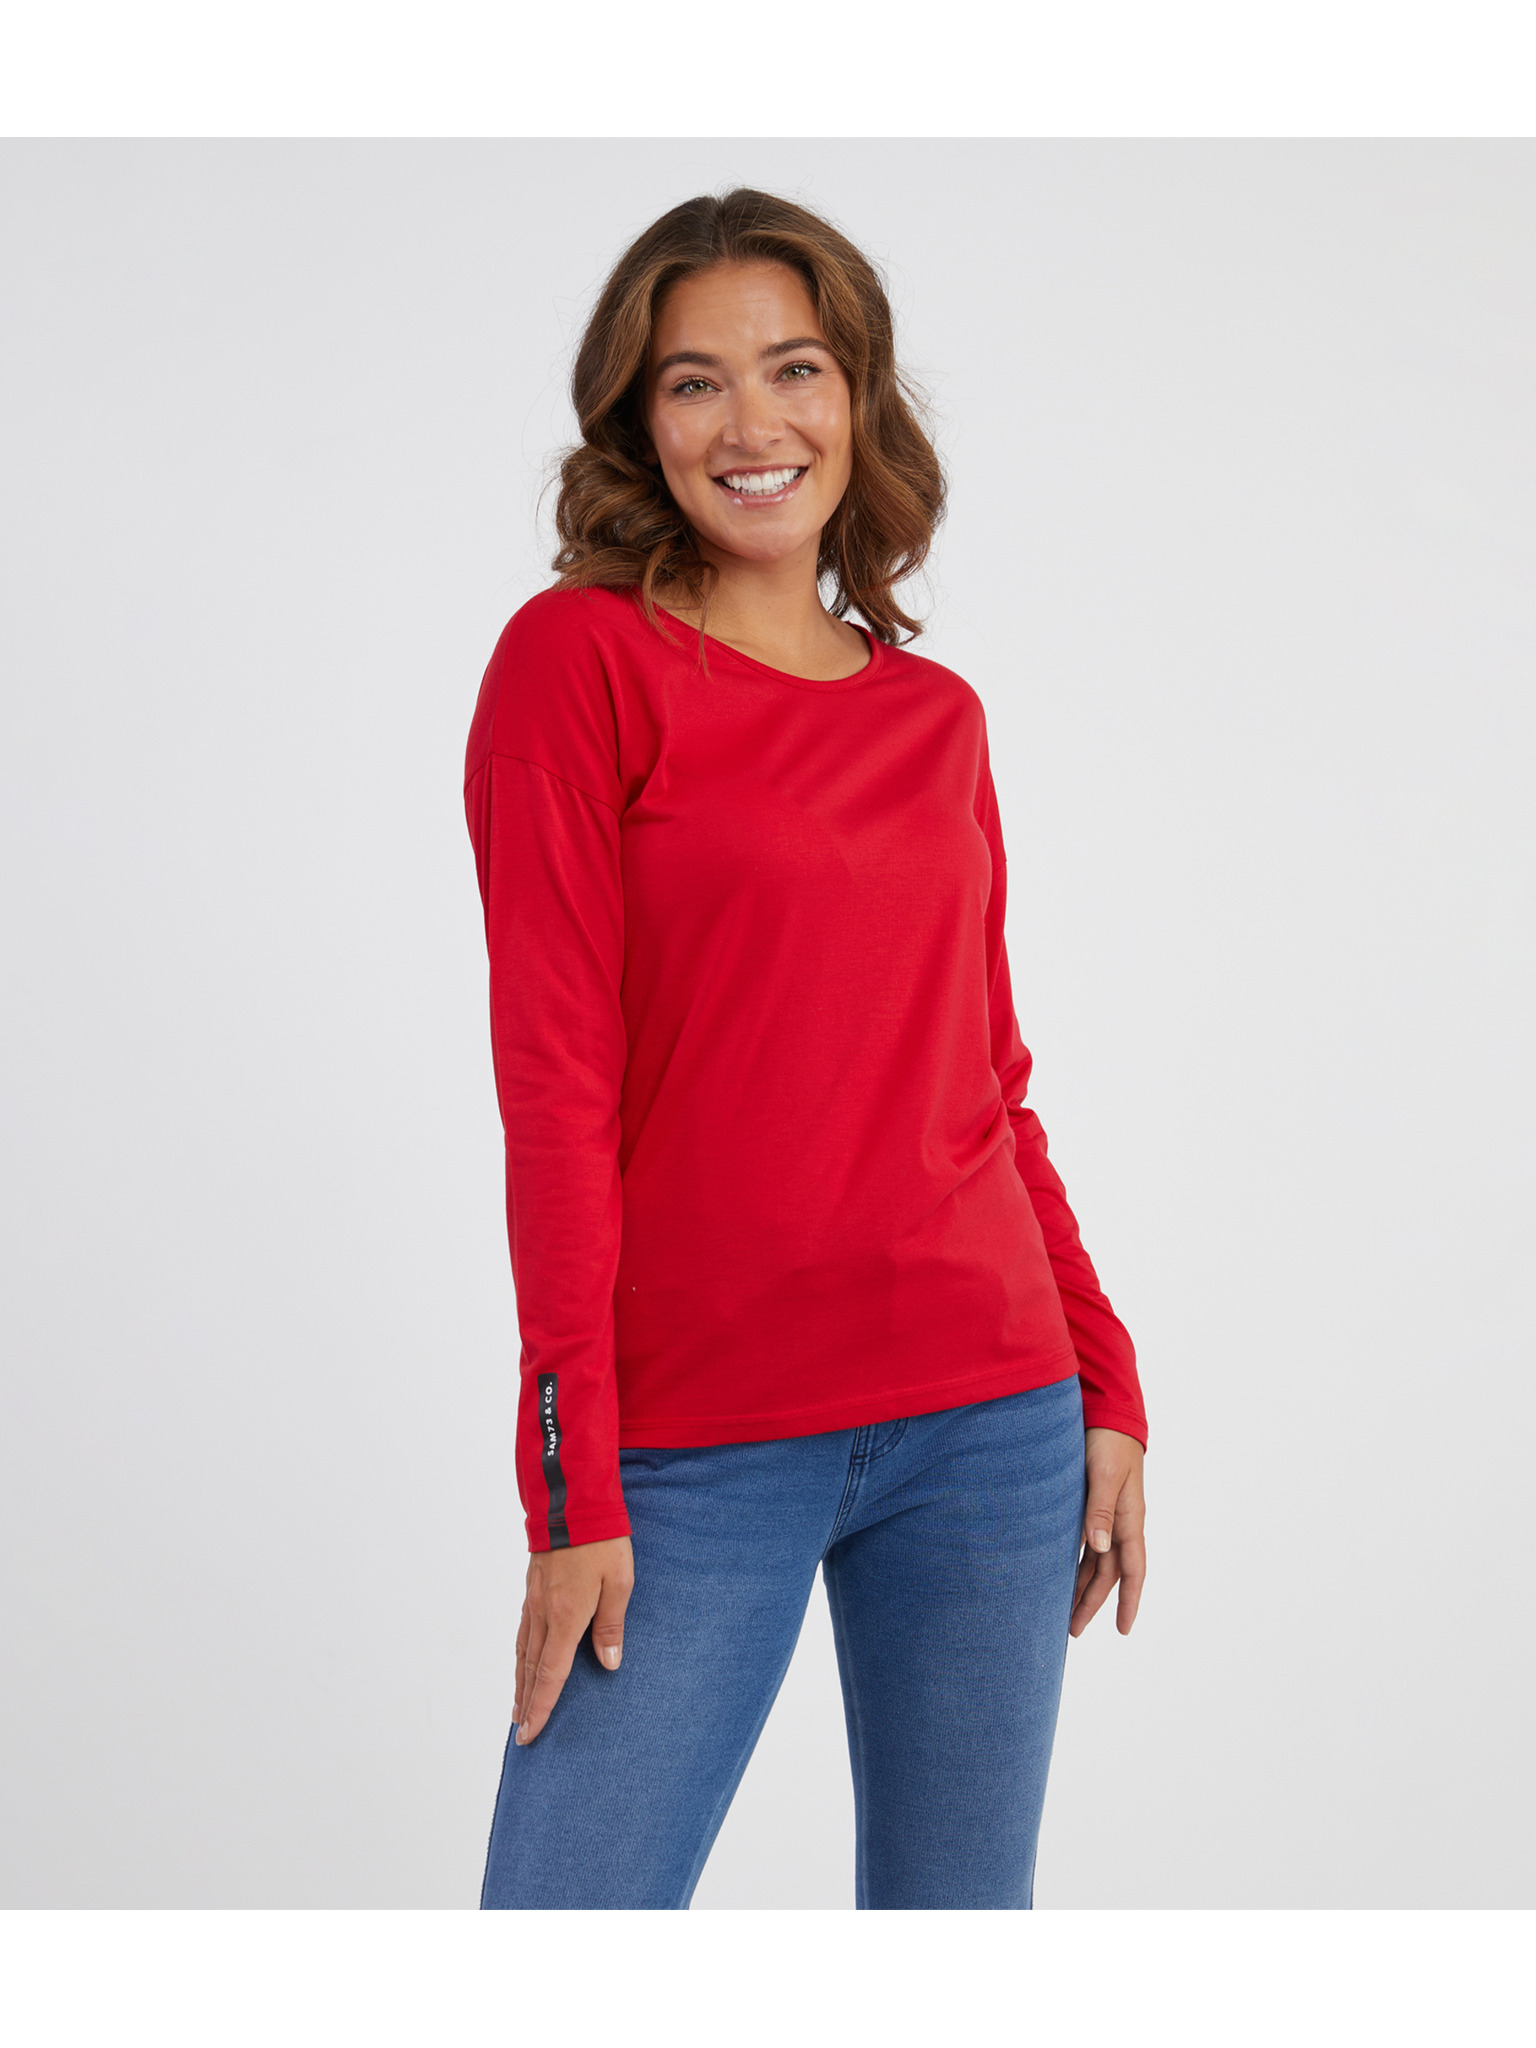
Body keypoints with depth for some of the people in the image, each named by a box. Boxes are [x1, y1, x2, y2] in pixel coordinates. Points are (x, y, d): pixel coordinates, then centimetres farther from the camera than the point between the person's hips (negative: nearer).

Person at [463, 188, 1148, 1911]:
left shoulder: (935, 718, 12)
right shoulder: (577, 657, -2)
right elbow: (555, 1078, -7)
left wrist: (1107, 1382, 9)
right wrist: (575, 1484, -11)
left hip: (987, 1416, 4)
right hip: (695, 1441, -4)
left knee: (960, 1900, 10)